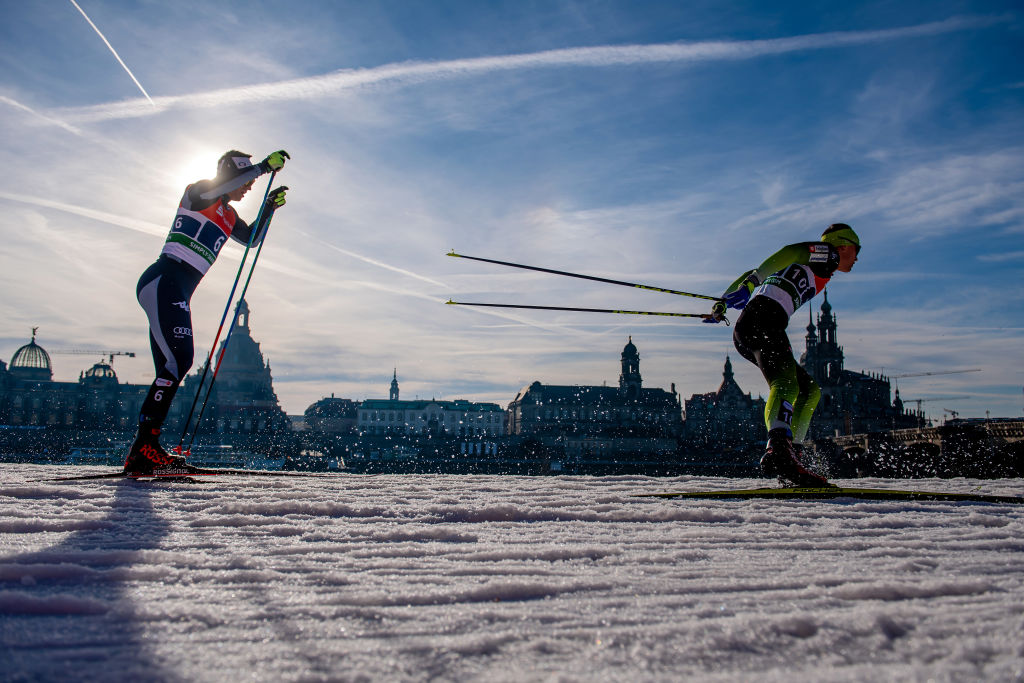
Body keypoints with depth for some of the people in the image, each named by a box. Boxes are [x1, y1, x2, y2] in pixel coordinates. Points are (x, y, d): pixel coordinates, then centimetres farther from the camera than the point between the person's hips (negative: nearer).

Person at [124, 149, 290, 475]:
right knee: (180, 359, -21)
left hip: (177, 292, 9)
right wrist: (264, 165, -19)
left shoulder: (228, 215, 24)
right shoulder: (197, 192, 0)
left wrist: (270, 207, 20)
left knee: (171, 369, 1)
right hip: (163, 281, -9)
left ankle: (140, 455, 0)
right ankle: (145, 442, -23)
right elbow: (216, 188, -22)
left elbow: (251, 238, 35)